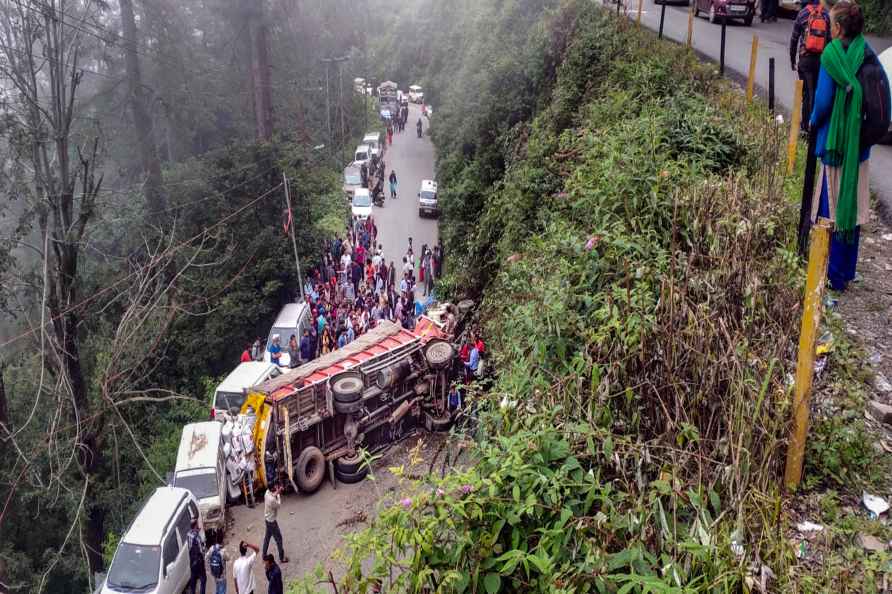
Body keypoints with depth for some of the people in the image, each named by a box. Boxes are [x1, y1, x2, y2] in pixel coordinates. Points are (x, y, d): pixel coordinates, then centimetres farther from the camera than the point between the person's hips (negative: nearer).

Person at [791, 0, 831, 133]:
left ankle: (806, 125, 2)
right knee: (817, 91, 11)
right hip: (821, 58, 2)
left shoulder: (802, 14, -3)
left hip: (806, 58, -2)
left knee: (807, 92, 0)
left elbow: (794, 39, -1)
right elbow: (829, 39, 1)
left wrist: (792, 60, 7)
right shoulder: (826, 15, 2)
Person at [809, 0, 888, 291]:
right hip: (861, 144, 5)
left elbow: (823, 100, -16)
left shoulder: (831, 56, -14)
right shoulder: (867, 55, 1)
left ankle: (834, 275, 10)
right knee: (854, 207, 14)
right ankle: (847, 272, 26)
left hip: (835, 143, -5)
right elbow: (884, 95, 3)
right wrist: (869, 130, 13)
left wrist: (814, 121, 4)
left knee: (833, 207, 4)